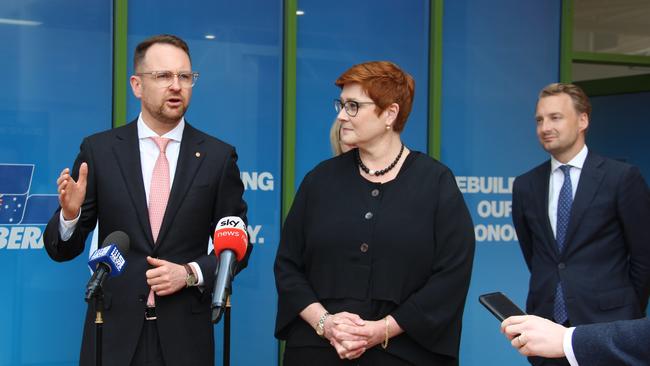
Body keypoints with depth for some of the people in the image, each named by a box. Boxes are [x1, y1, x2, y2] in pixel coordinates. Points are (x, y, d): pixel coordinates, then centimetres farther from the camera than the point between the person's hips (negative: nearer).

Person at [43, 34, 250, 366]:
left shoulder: (218, 156, 1)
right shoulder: (98, 150, 0)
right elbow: (61, 249, 2)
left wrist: (191, 273, -10)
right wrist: (70, 212, -18)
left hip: (184, 336, 0)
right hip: (114, 331, 0)